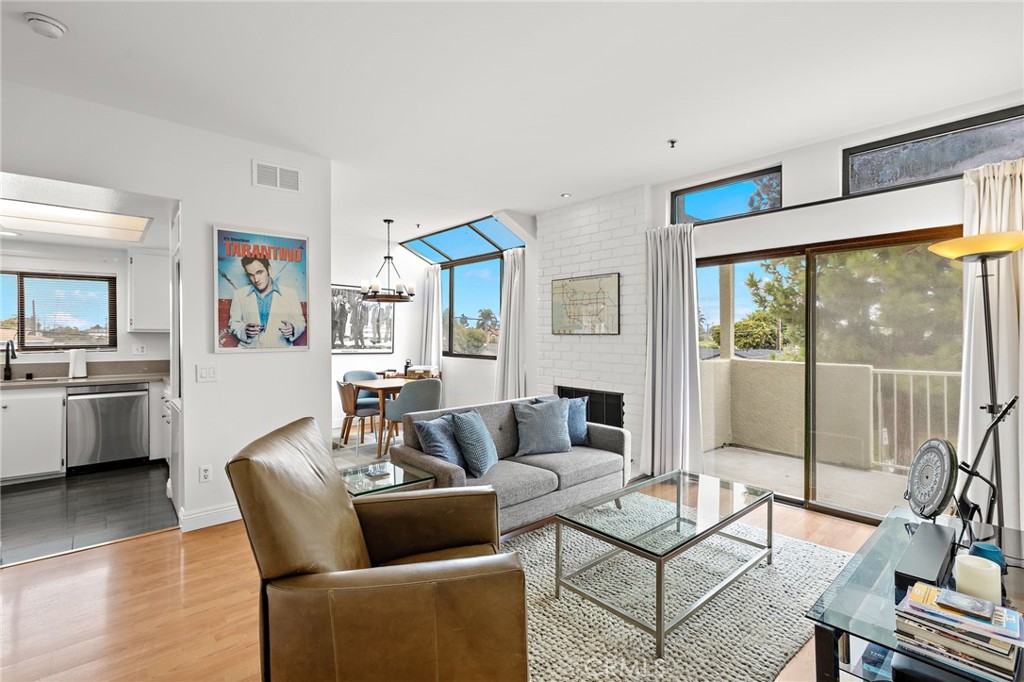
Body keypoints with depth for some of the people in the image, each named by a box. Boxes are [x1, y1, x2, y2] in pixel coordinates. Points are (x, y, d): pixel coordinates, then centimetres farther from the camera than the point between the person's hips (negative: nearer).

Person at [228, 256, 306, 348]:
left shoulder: (290, 293, 4)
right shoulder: (239, 294, 11)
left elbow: (300, 323, 8)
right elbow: (233, 323, 16)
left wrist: (292, 330, -13)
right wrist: (244, 330, -5)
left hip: (280, 348, -1)